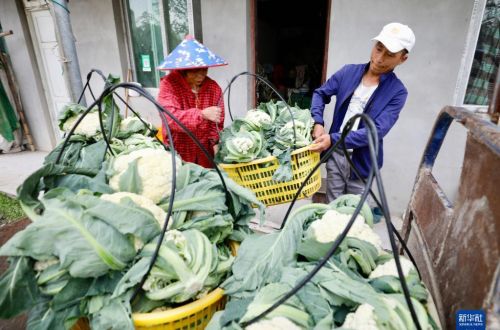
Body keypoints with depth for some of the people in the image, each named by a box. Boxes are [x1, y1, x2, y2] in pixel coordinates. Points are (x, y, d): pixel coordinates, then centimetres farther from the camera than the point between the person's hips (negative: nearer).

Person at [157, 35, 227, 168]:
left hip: (205, 152, 3)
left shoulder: (214, 87, -3)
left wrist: (215, 142, -16)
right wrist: (202, 114, -39)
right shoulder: (168, 84, -13)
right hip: (178, 153, -3)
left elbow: (217, 122, 1)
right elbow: (170, 117, -28)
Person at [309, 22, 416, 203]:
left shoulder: (397, 92, -10)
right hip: (335, 155, 2)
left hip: (362, 162, -2)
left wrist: (334, 139, -31)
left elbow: (377, 131, -20)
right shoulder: (349, 71, 0)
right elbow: (320, 93, 5)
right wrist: (318, 123, -14)